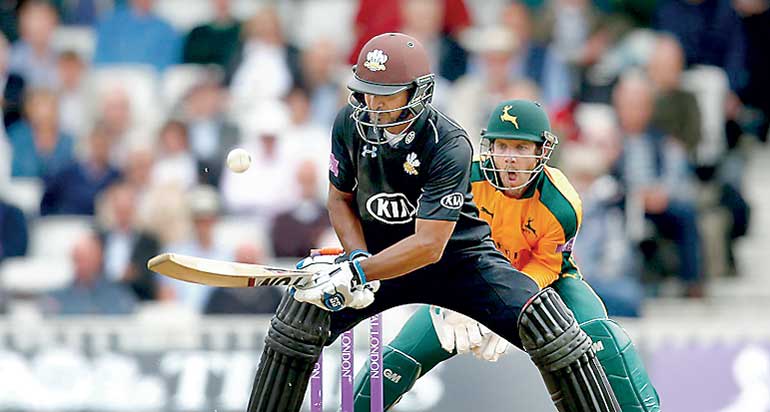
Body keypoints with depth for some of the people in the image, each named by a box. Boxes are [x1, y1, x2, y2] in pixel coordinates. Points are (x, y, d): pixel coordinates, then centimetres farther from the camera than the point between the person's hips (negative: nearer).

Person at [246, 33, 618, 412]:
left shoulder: (449, 145, -28)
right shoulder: (350, 124, -12)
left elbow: (429, 245, -32)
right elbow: (340, 199, 3)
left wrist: (353, 275, -39)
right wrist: (358, 259, -17)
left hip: (459, 255, -4)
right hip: (380, 252, 4)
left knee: (542, 321, -24)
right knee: (304, 311, -17)